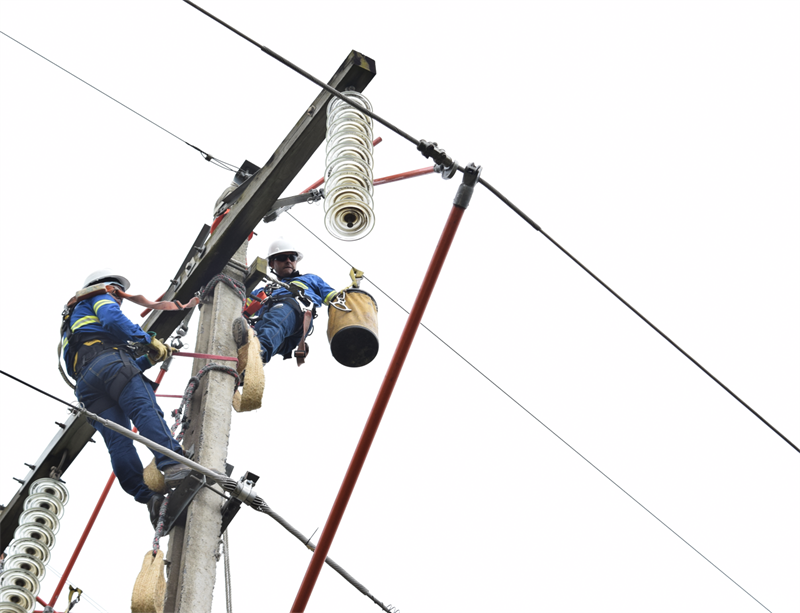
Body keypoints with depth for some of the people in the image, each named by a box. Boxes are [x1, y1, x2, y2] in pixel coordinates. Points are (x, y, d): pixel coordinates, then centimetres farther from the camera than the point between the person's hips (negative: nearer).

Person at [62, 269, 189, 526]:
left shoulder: (73, 325, 46)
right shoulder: (100, 298, 24)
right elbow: (113, 320, -4)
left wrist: (149, 360, 33)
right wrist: (148, 340, 1)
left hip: (85, 382, 7)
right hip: (110, 361, -7)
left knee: (117, 442, -10)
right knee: (146, 411, -25)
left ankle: (146, 496, -25)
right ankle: (172, 466, -46)